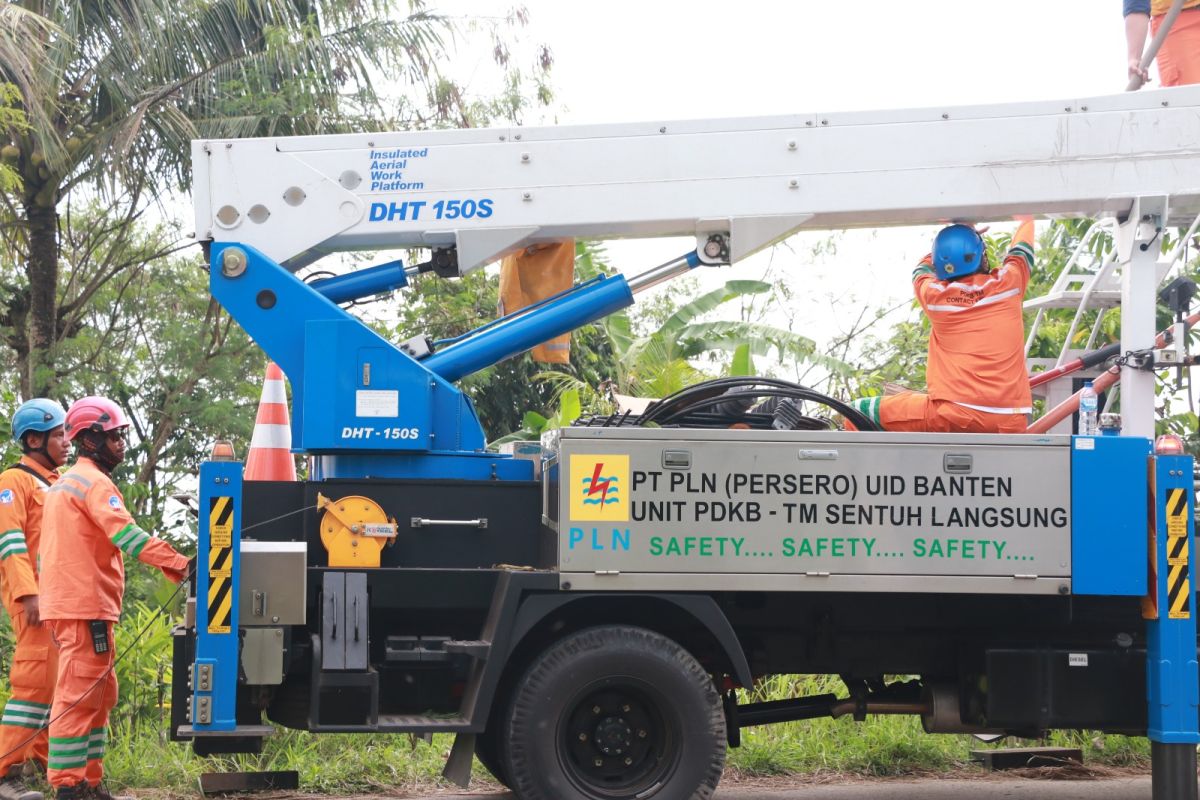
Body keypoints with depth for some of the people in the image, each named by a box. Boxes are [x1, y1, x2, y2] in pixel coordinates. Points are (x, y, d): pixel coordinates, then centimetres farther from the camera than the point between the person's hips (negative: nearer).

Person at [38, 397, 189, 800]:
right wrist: (179, 564, -27)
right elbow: (126, 534, -22)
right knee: (79, 695, -10)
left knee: (99, 694, 15)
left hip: (65, 601, 10)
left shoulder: (64, 483, 22)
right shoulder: (95, 483, -10)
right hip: (85, 605, -10)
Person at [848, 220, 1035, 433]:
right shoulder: (1008, 284, 6)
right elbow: (1022, 249, 32)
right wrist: (1027, 220, 53)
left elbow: (924, 267, 32)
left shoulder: (933, 295, 4)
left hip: (951, 414, -2)